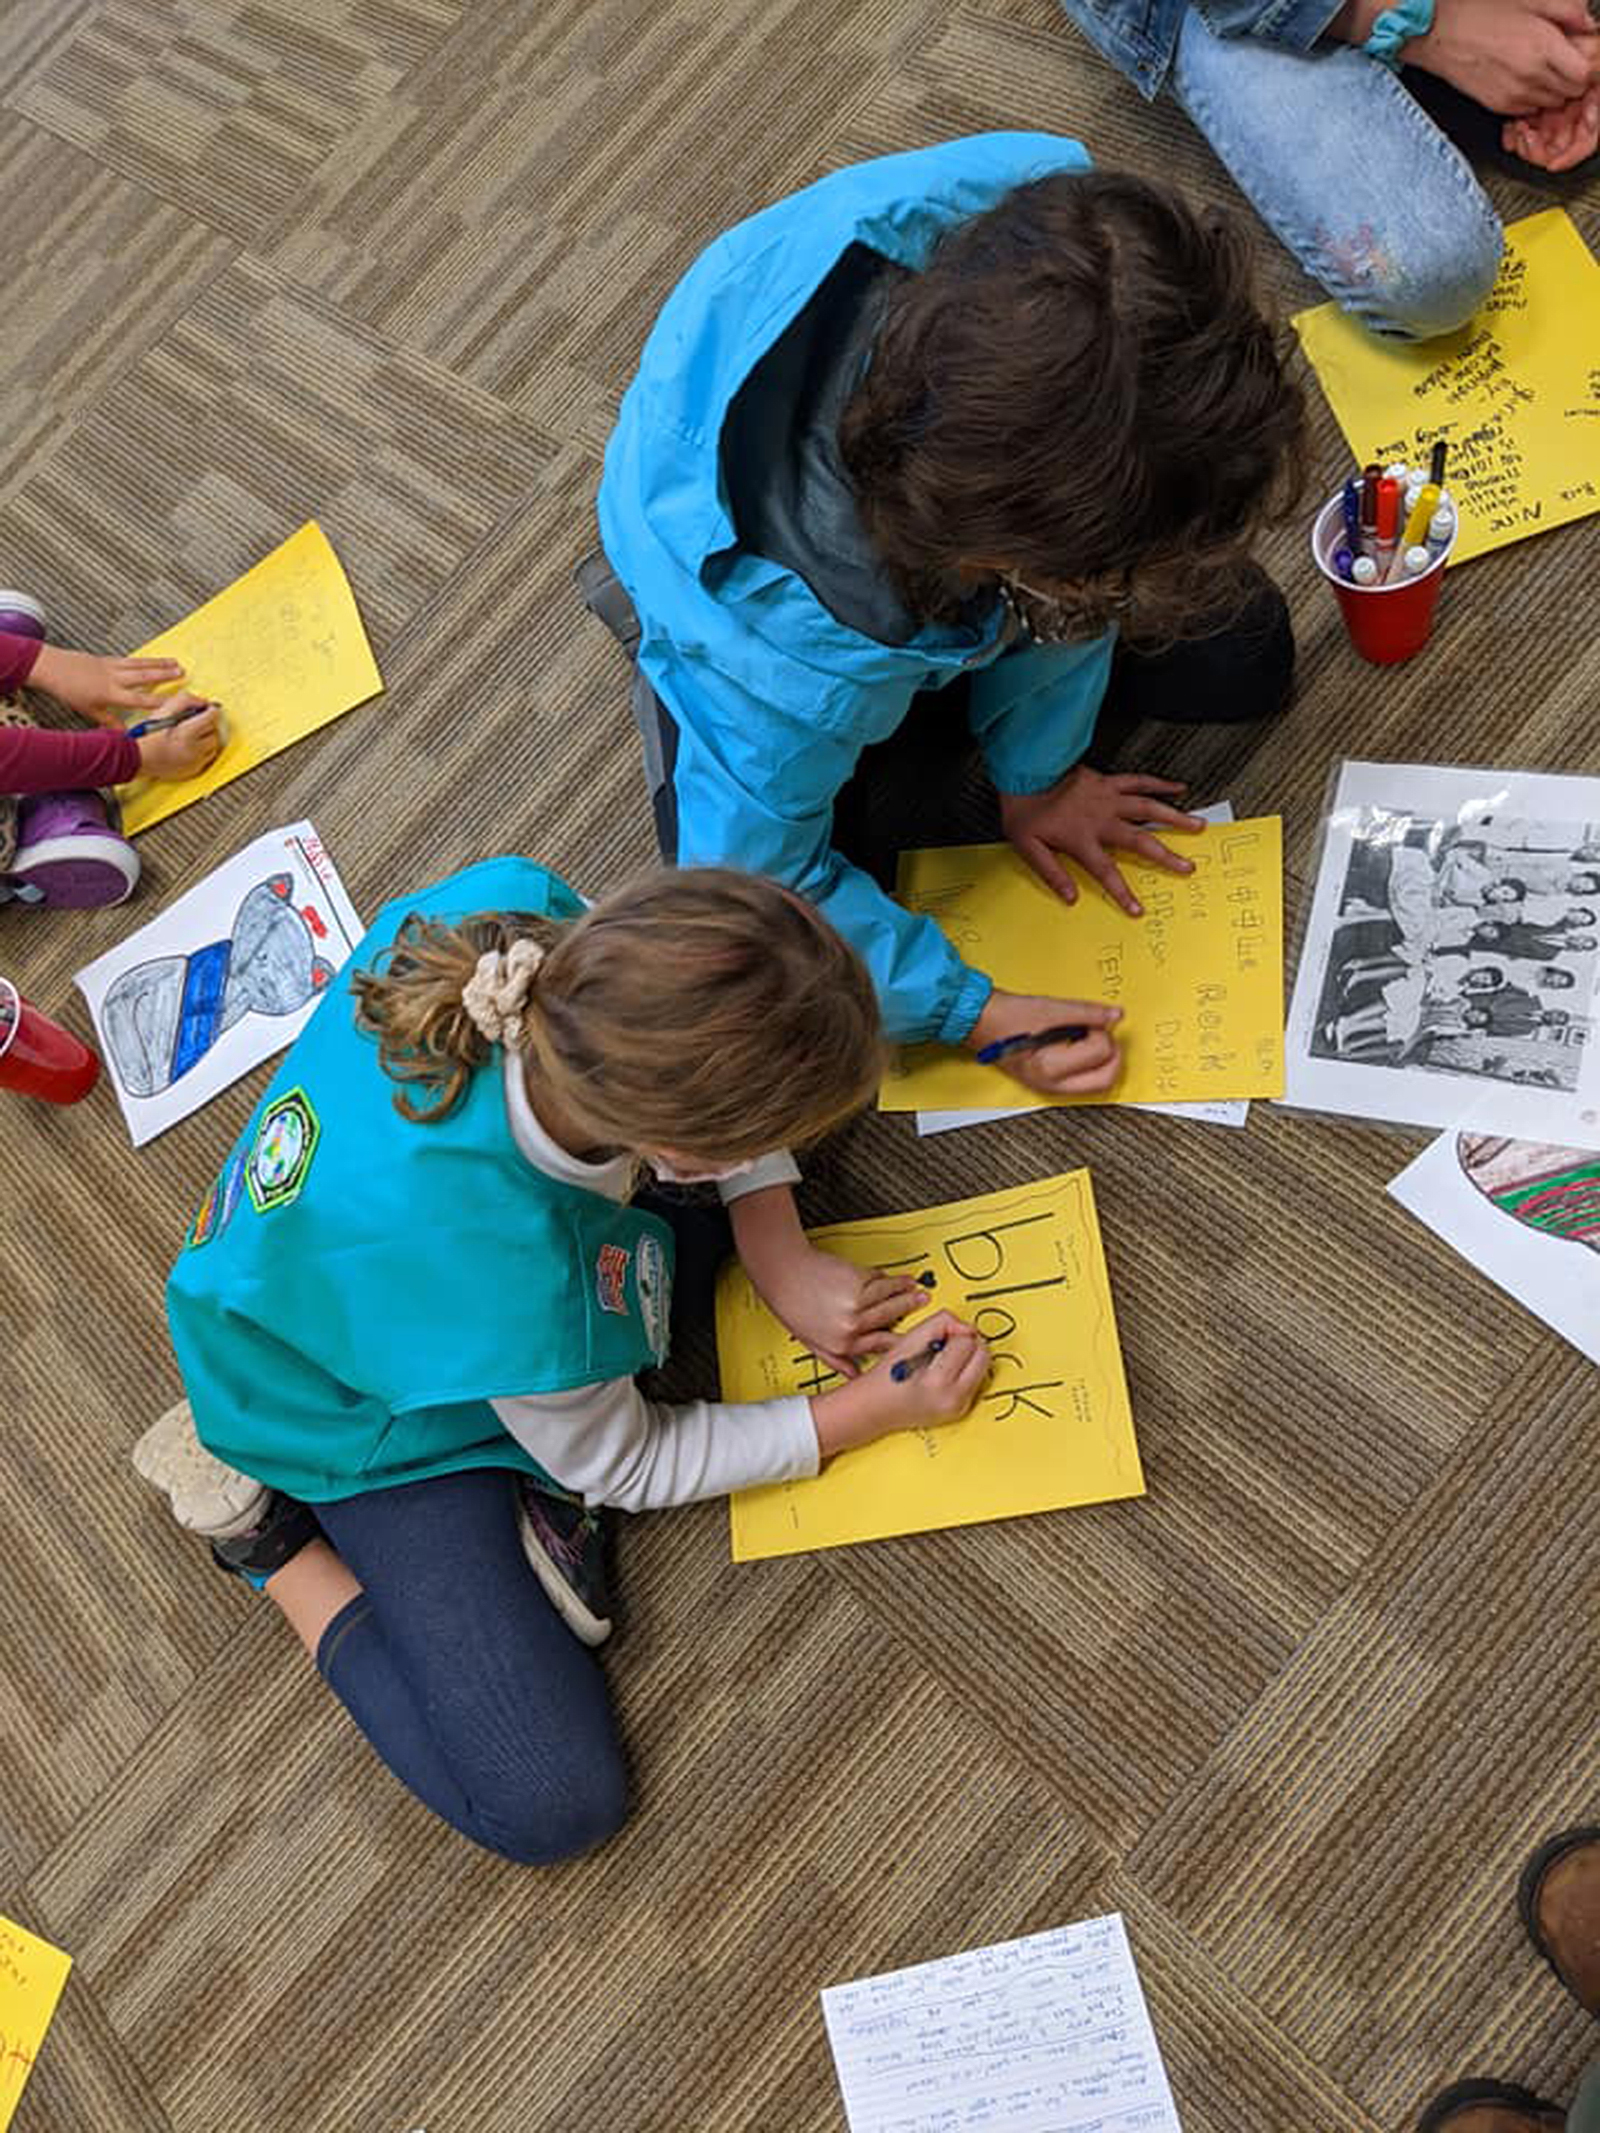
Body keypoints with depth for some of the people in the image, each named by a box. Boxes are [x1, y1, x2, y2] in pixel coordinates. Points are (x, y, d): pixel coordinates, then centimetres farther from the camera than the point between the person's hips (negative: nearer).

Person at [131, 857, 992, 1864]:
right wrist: (872, 1410, -12)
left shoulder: (519, 909, -34)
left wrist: (784, 1261, -14)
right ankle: (268, 1532, 4)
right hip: (368, 1420, -6)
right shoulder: (511, 1288, -43)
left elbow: (726, 1057, -10)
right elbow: (632, 1467, -18)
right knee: (549, 1804, -9)